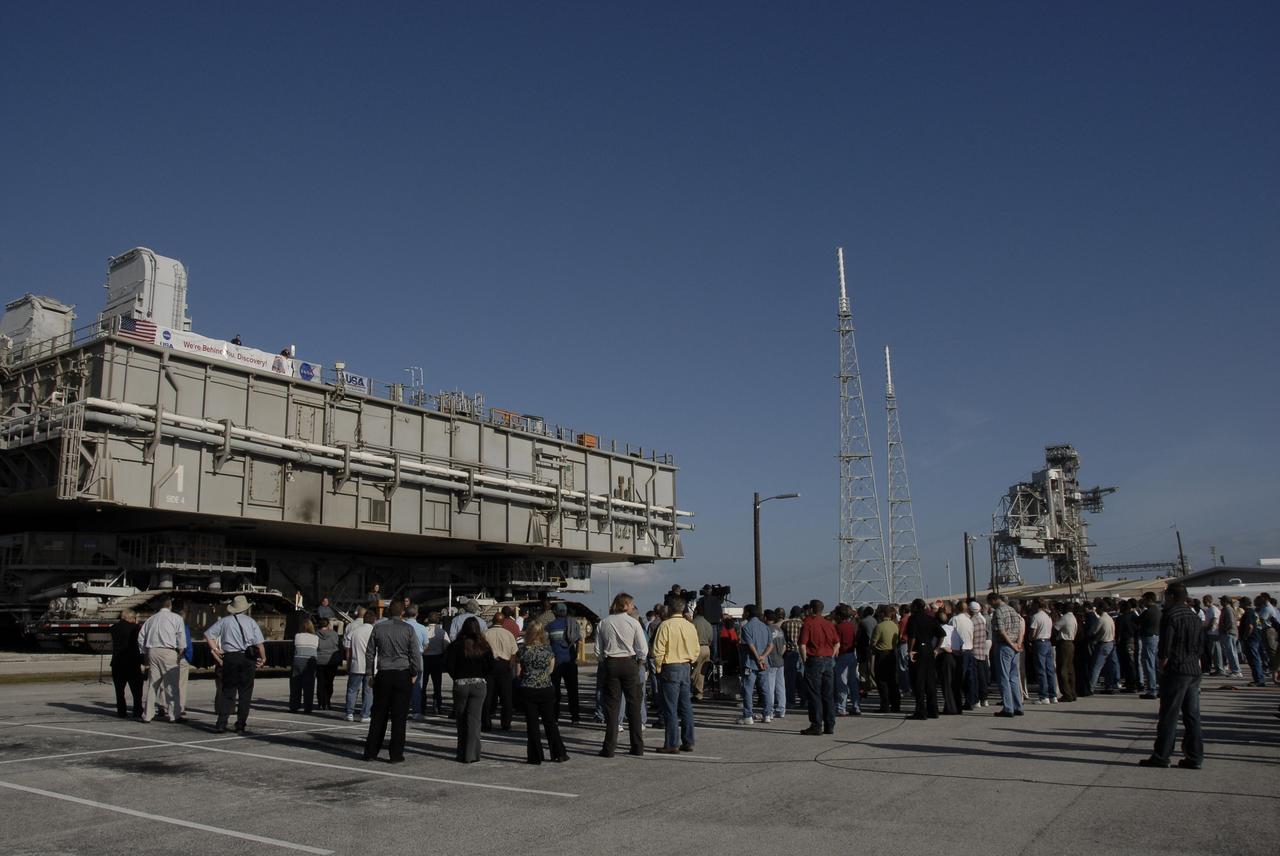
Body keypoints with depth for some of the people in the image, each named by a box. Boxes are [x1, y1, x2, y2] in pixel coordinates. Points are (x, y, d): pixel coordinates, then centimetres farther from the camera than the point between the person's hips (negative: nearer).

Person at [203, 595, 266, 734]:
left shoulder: (224, 621, 7)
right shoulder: (251, 622, 5)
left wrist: (214, 649, 4)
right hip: (247, 659, -1)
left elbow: (208, 634, 1)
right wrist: (263, 658, 8)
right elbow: (259, 643, -1)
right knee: (245, 693, 5)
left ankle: (221, 724, 0)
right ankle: (241, 725, 6)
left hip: (229, 658, 1)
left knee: (228, 691, 8)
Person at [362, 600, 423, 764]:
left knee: (378, 715, 11)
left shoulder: (377, 628, 5)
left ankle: (371, 752, 13)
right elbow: (415, 653, -4)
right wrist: (415, 673, 4)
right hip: (403, 675, -2)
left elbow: (369, 652, 9)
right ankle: (396, 755, 3)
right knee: (399, 716, 2)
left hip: (383, 675, 3)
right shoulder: (408, 629, -3)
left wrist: (370, 673, 16)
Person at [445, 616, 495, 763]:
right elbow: (491, 667, -2)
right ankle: (471, 754, -2)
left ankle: (462, 754, 19)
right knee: (474, 719, 2)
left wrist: (457, 677, 7)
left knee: (461, 719, 13)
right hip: (479, 684, 1)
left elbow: (448, 666, -9)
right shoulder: (484, 646, -2)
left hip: (460, 684, -1)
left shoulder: (455, 645, -7)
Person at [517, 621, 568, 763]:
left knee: (532, 723, 5)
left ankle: (535, 756, 8)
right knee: (550, 722, 12)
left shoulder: (523, 650, -7)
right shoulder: (548, 649, -3)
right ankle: (559, 754, 17)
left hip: (527, 690, -2)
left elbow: (518, 672, -1)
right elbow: (551, 670, 6)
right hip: (546, 689, 2)